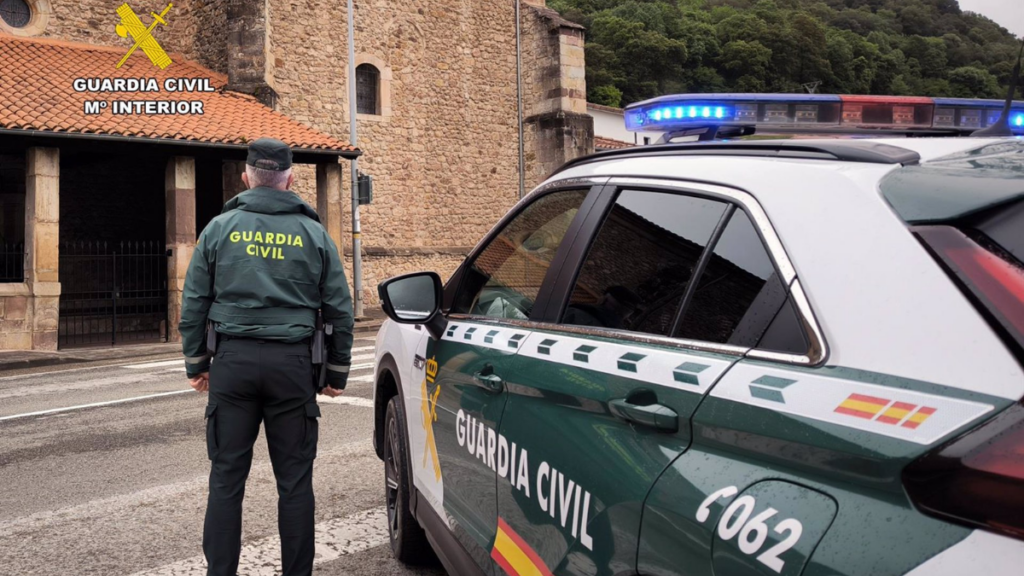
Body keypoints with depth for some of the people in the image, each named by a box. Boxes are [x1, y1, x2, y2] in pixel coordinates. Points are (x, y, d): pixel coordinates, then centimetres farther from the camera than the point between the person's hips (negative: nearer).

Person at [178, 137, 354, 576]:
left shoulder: (220, 228, 5)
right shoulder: (313, 233, 5)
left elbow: (193, 302, 6)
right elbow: (339, 309, 6)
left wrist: (196, 363, 14)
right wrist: (337, 371, 14)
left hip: (233, 361, 1)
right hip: (292, 363, 0)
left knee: (227, 478, 8)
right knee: (294, 481, 6)